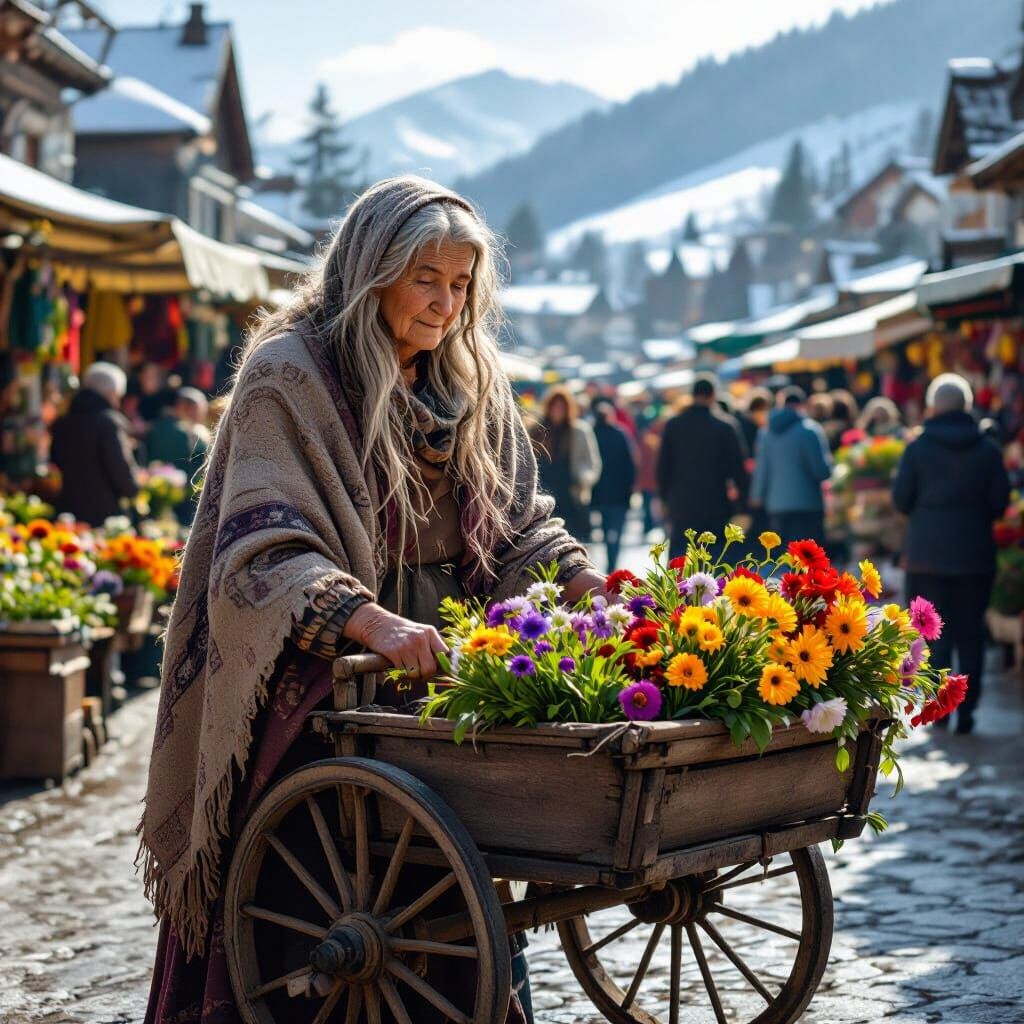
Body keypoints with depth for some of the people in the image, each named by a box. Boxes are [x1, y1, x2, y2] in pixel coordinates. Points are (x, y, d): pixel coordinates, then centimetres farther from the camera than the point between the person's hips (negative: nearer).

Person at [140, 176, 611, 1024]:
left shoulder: (472, 380, 9)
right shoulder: (288, 376, -11)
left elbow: (521, 523, 13)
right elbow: (266, 549, -21)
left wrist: (595, 593, -6)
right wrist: (376, 624, -36)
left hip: (444, 661, 5)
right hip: (323, 676, -5)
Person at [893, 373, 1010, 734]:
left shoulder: (918, 447, -5)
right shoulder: (987, 449, -2)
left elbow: (901, 500, -3)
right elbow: (1000, 501, -1)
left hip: (927, 553, -1)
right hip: (975, 554, 1)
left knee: (936, 632, 9)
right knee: (970, 633, 7)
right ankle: (966, 710, 7)